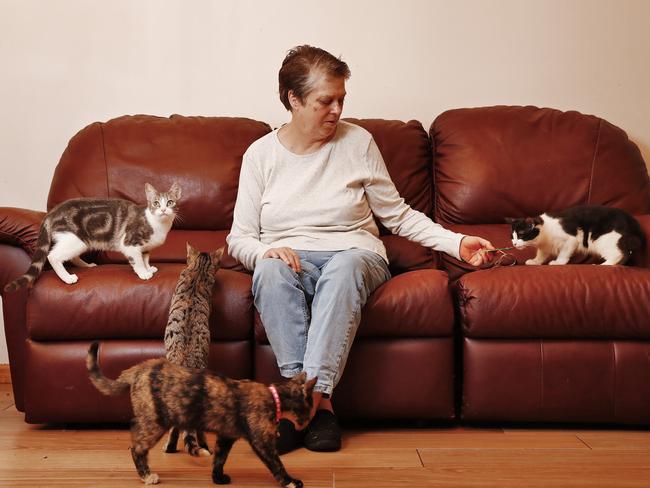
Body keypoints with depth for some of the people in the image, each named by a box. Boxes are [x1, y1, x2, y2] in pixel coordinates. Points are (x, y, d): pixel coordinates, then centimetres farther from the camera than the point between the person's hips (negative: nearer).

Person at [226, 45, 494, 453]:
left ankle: (310, 395, -41)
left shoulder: (358, 142, 5)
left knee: (345, 266, -37)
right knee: (270, 271, -35)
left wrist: (456, 243, -2)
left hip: (355, 256, 0)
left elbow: (397, 214, 9)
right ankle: (318, 402, -36)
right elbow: (239, 238, 5)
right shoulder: (261, 154, 5)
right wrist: (265, 251, -18)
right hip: (289, 258, 1)